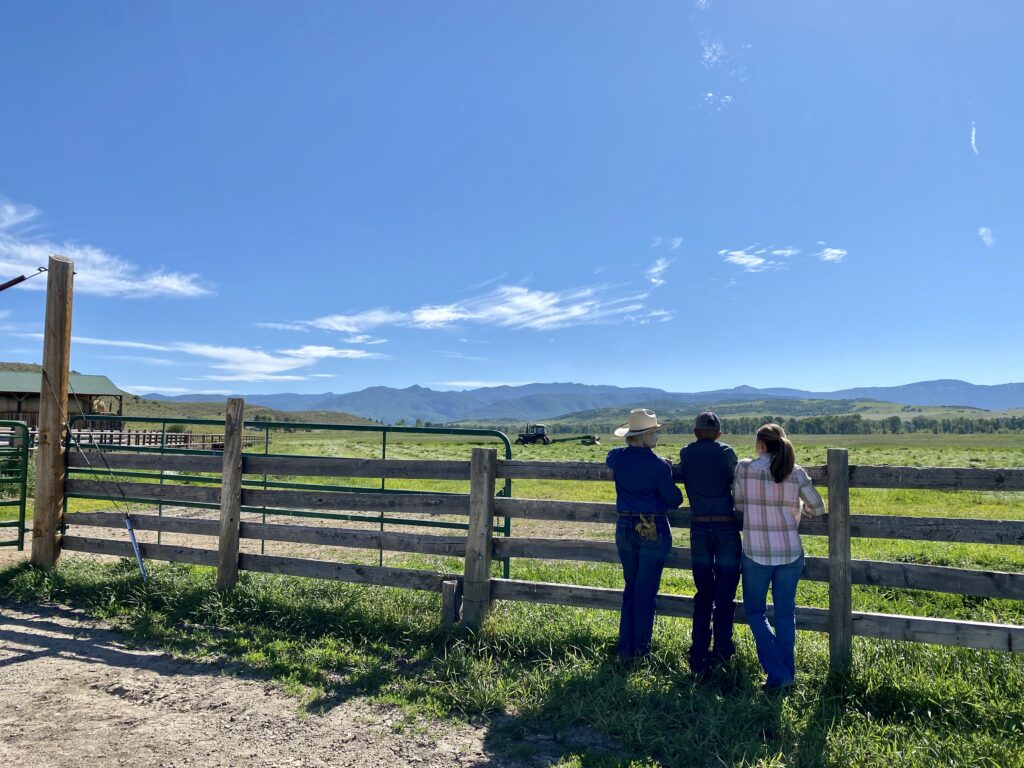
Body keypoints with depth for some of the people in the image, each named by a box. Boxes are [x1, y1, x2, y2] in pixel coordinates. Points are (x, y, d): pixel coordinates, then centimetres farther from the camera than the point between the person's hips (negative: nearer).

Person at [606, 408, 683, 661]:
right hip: (653, 531, -5)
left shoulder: (616, 457, -3)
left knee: (630, 588, 18)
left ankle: (625, 647, 21)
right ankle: (639, 649, 16)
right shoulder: (658, 465, -16)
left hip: (625, 528, 5)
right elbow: (674, 500, -7)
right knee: (646, 592, 7)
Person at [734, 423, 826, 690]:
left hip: (756, 553, -2)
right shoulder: (796, 472, -3)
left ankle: (777, 672, 5)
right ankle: (787, 672, 22)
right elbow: (818, 508, 2)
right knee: (785, 612, 15)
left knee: (754, 610, 13)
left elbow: (738, 504, 2)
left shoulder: (744, 468, -8)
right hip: (790, 552, 2)